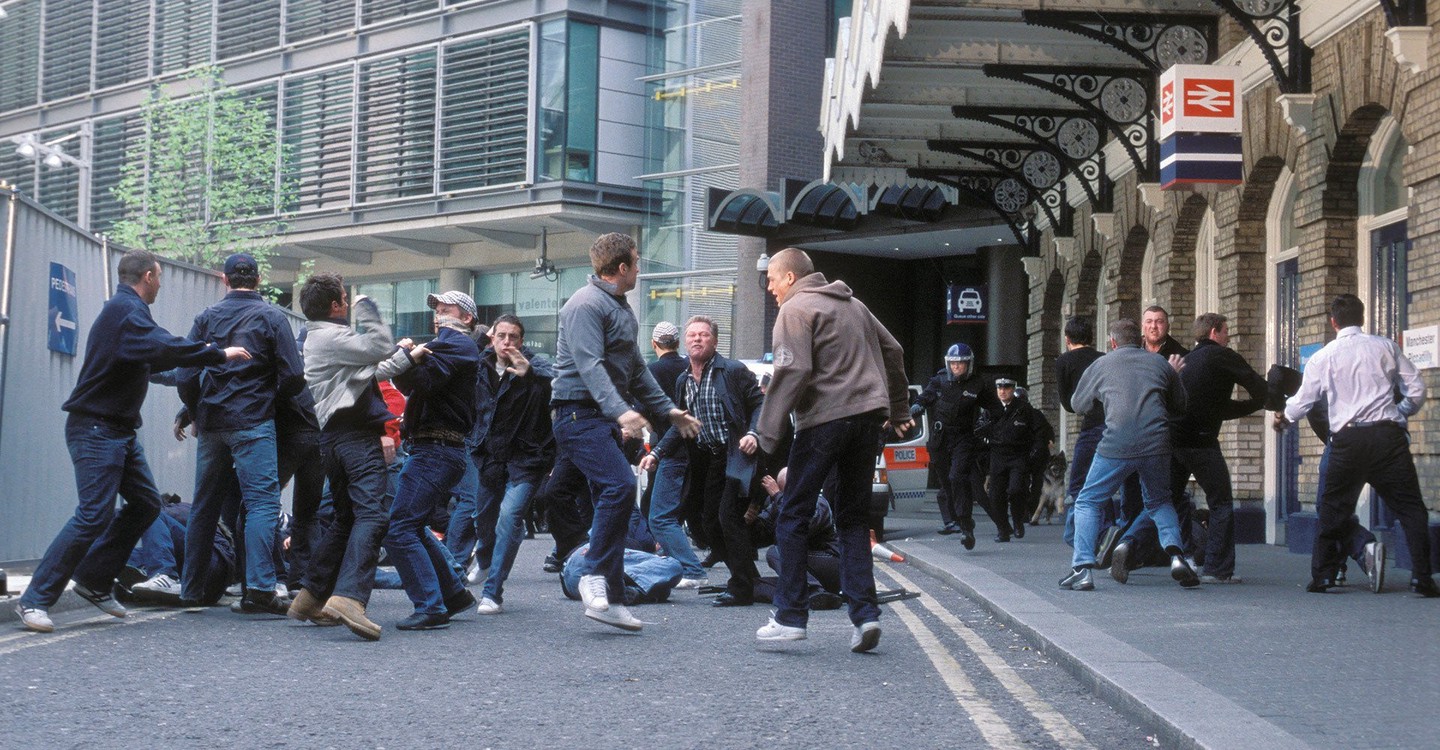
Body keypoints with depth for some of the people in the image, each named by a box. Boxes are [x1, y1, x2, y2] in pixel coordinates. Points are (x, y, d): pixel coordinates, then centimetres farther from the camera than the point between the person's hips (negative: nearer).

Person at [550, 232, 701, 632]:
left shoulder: (622, 309, 20)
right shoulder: (586, 304, -12)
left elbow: (636, 369, 28)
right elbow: (590, 366, -24)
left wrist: (668, 410, 26)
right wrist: (621, 411, -36)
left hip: (607, 418, 10)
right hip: (581, 414, -10)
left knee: (611, 498, 6)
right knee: (620, 484, -24)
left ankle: (610, 599, 8)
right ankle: (597, 576, -14)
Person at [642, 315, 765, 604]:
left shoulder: (733, 371, -5)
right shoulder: (682, 381, 14)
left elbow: (759, 404, -4)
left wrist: (752, 434, -19)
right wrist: (656, 453, 14)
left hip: (735, 456, -7)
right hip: (706, 459, 7)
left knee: (728, 517, -15)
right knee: (713, 524, 7)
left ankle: (741, 588, -11)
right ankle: (748, 579, 18)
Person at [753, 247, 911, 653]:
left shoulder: (796, 309, -4)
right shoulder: (853, 304, 21)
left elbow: (792, 371, -16)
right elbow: (893, 352, 26)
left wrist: (768, 429, -15)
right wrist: (898, 408, 33)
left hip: (825, 418, -7)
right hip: (870, 416, 7)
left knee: (793, 516, 2)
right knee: (854, 518, 12)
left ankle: (790, 616, 1)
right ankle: (865, 614, 1)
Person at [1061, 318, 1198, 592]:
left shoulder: (1101, 364, 13)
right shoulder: (1160, 364, 17)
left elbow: (1077, 404, 26)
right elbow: (1180, 407, 26)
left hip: (1117, 445, -3)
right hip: (1157, 443, 3)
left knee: (1087, 502, 11)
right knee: (1159, 502, 25)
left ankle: (1082, 568, -1)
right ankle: (1175, 555, 5)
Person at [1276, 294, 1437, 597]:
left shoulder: (1323, 357, 5)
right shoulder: (1386, 347, 6)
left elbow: (1301, 402, 10)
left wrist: (1282, 418, 31)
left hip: (1347, 440, 0)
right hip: (1388, 434, 0)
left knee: (1333, 509, 13)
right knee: (1410, 507, 5)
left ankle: (1322, 576, 14)